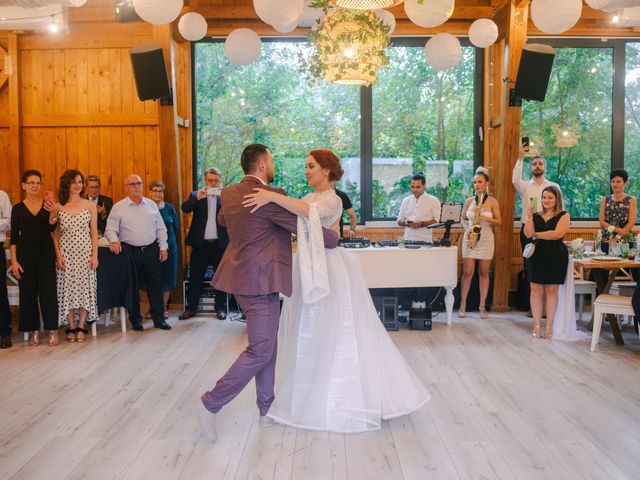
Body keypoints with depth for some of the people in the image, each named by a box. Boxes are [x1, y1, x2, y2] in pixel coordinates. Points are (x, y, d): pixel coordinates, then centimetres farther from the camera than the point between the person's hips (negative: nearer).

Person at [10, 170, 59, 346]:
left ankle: (52, 330, 6)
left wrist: (52, 212, -27)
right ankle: (33, 331, 15)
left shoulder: (47, 204, 3)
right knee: (28, 292, 4)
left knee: (48, 290, -2)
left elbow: (51, 228, -9)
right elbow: (14, 237, 3)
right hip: (25, 253, 1)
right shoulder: (18, 209, 4)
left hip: (46, 252, -1)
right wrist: (14, 261, -5)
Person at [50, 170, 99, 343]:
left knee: (85, 287, -1)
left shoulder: (90, 205, 3)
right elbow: (54, 234, 6)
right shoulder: (57, 207, 3)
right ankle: (71, 327, 12)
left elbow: (94, 232, 4)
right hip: (66, 253, 0)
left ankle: (81, 327, 9)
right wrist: (58, 255, -4)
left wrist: (95, 255, -3)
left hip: (85, 252, 0)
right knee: (67, 288, 2)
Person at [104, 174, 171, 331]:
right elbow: (110, 229, -4)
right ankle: (135, 320, 18)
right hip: (130, 251, -2)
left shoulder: (151, 204, 9)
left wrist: (163, 247, 4)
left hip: (151, 250, 2)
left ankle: (159, 319, 15)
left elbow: (161, 228, 11)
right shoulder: (118, 207, -1)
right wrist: (114, 241, -24)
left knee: (155, 285, 5)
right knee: (132, 287, 6)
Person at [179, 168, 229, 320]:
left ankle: (220, 307, 20)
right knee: (195, 277, 5)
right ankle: (191, 307, 16)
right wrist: (197, 197, -27)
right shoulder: (196, 195, 6)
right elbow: (185, 208, -10)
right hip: (200, 244, 0)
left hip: (220, 244, 0)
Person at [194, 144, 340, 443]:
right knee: (260, 351, -2)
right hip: (260, 280, -9)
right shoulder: (271, 196, -17)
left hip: (241, 274, 9)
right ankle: (210, 404, 2)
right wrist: (333, 237, 5)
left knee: (267, 345, 17)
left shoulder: (229, 194, 8)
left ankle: (266, 409, 26)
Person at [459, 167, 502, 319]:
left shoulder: (492, 201, 0)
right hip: (470, 238, 1)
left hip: (486, 239, -1)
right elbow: (463, 219, 12)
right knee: (467, 272, -2)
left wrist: (485, 218, -17)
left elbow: (499, 221, 0)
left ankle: (482, 307, 11)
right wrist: (467, 229, -7)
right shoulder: (469, 201, 6)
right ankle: (463, 306, 6)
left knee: (484, 273, 4)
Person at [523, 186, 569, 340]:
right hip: (536, 255, 3)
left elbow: (557, 234, -13)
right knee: (536, 289, -1)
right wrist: (529, 218, -11)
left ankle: (549, 326, 7)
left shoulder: (563, 215, 2)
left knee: (551, 290, 1)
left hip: (555, 256, -3)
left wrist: (537, 235, -5)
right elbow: (528, 234, 0)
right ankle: (537, 325, 4)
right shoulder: (536, 215, 11)